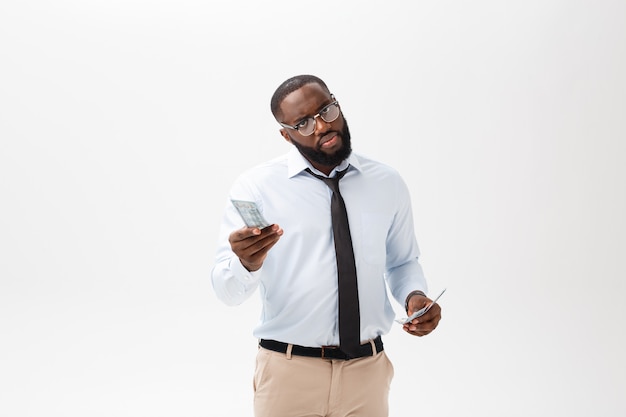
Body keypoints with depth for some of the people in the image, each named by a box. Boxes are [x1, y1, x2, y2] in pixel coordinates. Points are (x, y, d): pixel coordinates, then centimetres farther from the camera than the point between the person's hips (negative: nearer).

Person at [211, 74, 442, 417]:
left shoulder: (389, 183, 2)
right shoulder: (255, 187, -7)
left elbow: (403, 262, 12)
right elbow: (226, 289, -10)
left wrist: (415, 295, -9)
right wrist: (247, 263, -31)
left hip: (368, 370, 3)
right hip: (288, 371, -2)